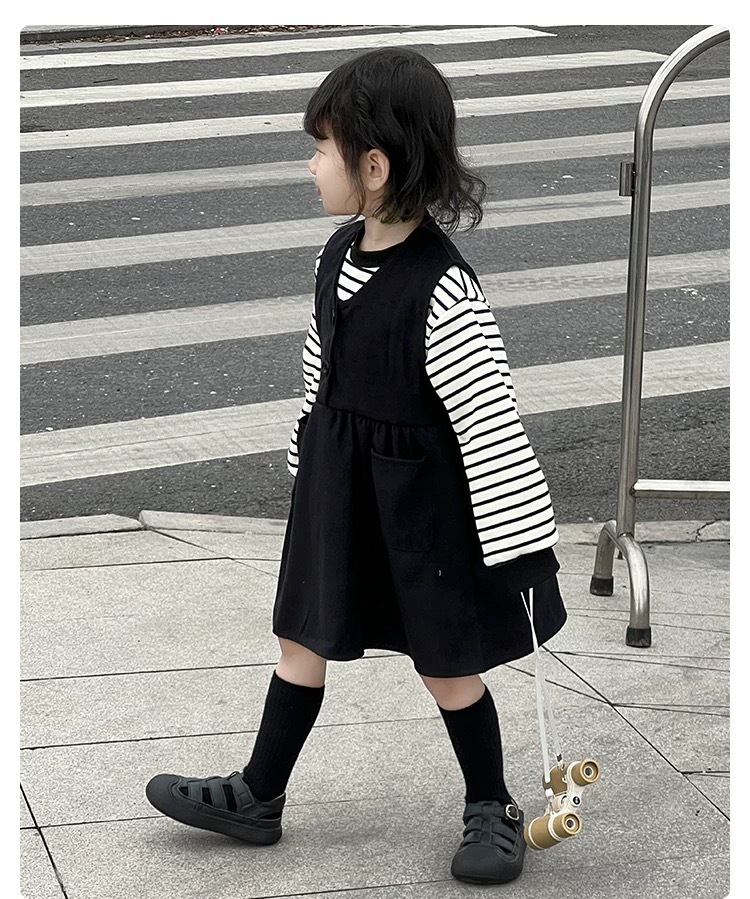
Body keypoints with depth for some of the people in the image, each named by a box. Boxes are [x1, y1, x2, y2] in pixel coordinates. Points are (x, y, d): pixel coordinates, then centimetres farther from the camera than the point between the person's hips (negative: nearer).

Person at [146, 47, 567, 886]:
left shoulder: (443, 295, -27)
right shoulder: (340, 255, -2)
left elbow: (493, 427, -25)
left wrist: (524, 549, -23)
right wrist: (307, 460, 23)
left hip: (418, 503, -7)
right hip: (336, 488, 8)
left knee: (447, 664, 8)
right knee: (303, 636, 17)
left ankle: (491, 809, 29)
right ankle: (258, 796, 31)